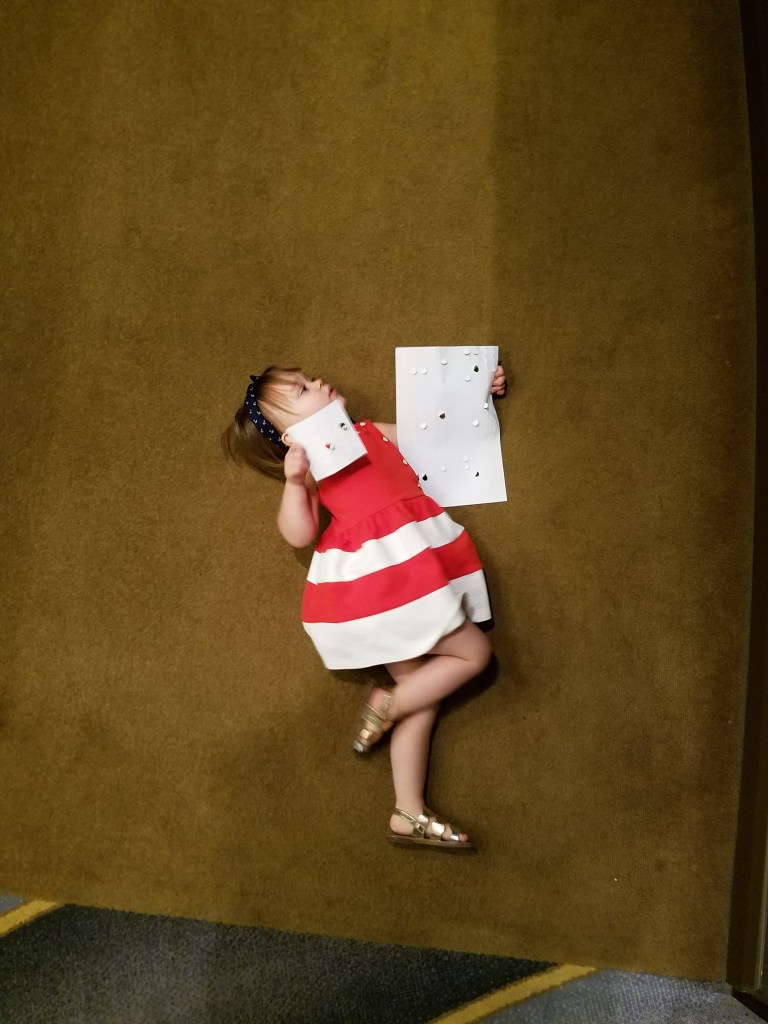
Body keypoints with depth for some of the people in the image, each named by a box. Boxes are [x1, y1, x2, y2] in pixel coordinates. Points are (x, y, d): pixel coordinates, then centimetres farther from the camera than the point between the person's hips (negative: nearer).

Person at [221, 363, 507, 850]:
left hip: (412, 561, 7)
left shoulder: (376, 432, 19)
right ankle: (386, 705, 7)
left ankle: (410, 814, 15)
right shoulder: (311, 461, -1)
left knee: (421, 689, 8)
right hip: (380, 571, -7)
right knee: (474, 652, -4)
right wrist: (294, 481, -24)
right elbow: (299, 534, -12)